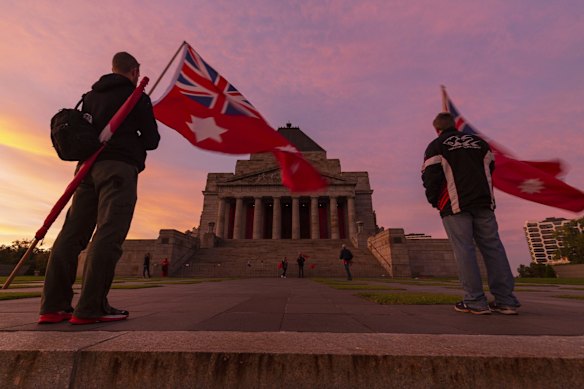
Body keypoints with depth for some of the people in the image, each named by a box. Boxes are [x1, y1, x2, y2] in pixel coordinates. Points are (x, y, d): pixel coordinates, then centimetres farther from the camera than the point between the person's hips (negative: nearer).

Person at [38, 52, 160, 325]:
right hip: (118, 167, -7)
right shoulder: (137, 96, 6)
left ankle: (53, 306, 3)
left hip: (88, 166, 7)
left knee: (73, 232, 4)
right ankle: (90, 308, -13)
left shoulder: (91, 96, 25)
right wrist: (136, 141, 23)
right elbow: (152, 140, 2)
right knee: (108, 234, -12)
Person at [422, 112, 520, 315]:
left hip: (455, 206, -5)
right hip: (483, 203, 5)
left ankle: (475, 301, -4)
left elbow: (430, 176, -5)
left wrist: (434, 200, 6)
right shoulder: (479, 142, 20)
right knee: (493, 248, 5)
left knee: (464, 251, -4)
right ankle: (506, 300, 6)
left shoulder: (436, 146, 3)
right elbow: (490, 170, 21)